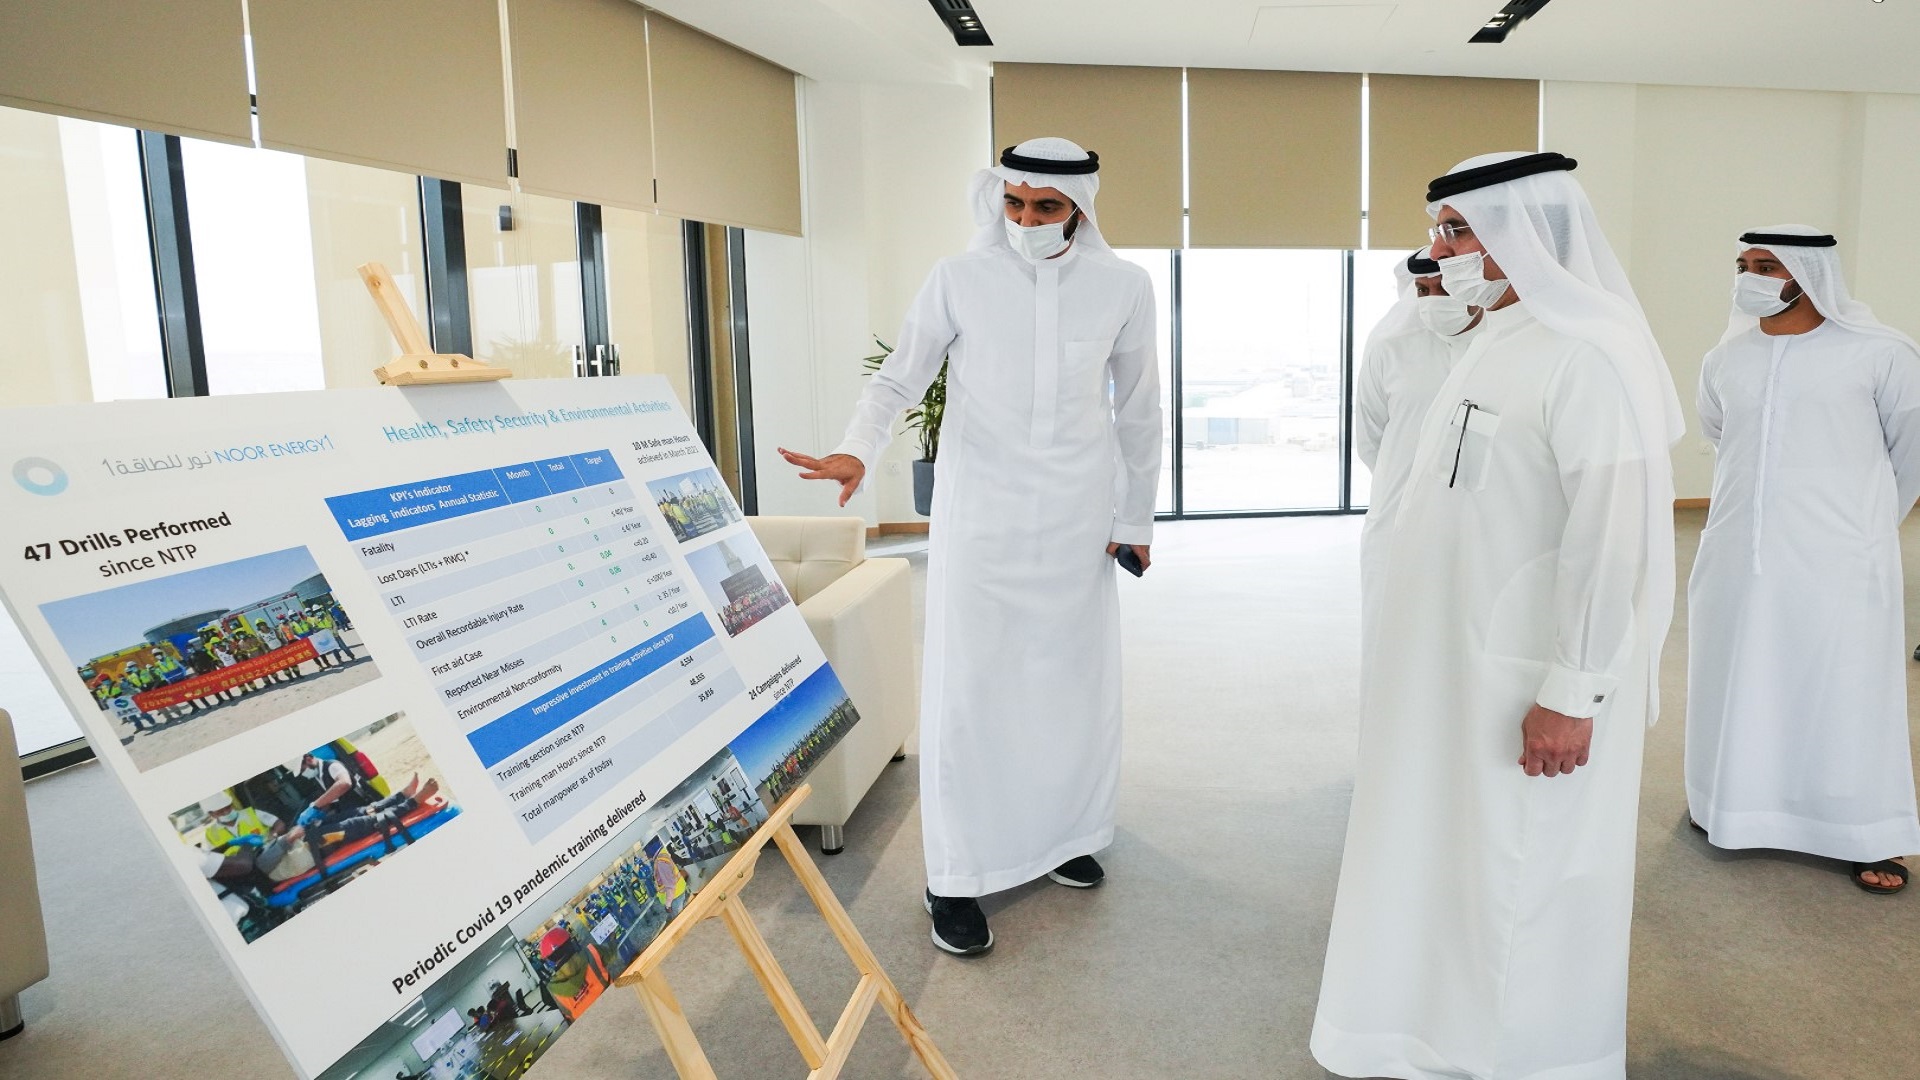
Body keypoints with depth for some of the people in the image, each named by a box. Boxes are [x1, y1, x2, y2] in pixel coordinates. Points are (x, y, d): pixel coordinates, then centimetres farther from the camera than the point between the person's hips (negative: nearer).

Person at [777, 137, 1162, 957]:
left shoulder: (1123, 287, 0)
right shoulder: (958, 279, -5)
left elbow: (1139, 411, 8)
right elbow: (899, 376, -1)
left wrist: (1135, 517, 11)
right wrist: (859, 449, -20)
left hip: (1078, 521, 3)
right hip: (979, 519, -2)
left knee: (1078, 683, 12)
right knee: (964, 690, -2)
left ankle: (1061, 835, 34)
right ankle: (954, 879, 11)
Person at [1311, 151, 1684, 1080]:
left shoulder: (1590, 356, -18)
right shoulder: (1497, 341, 10)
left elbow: (1614, 540, -22)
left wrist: (1573, 694, -20)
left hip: (1529, 686, -9)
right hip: (1453, 667, 9)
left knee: (1522, 881, 7)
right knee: (1448, 864, 19)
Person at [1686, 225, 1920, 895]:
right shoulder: (1724, 360, 5)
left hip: (1838, 562, -3)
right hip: (1738, 556, 4)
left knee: (1847, 689, 4)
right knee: (1738, 681, 12)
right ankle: (1728, 803, 28)